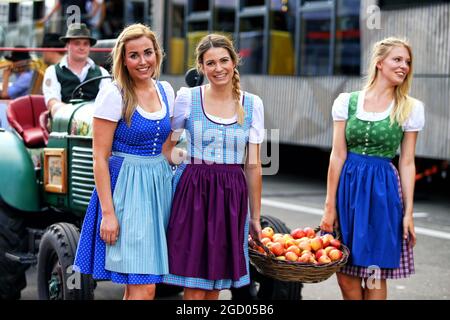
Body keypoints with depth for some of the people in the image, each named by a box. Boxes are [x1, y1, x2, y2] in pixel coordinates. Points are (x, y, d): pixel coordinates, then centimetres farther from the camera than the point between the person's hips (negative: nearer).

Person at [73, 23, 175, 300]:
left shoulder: (166, 91, 8)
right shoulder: (113, 95, -11)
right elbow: (100, 157, -13)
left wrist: (172, 183, 14)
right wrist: (108, 212, -17)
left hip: (160, 183, 6)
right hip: (126, 186, -6)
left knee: (137, 282, 12)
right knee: (144, 288, -10)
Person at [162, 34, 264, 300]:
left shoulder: (253, 104, 4)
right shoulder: (187, 98, -1)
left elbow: (254, 165, 6)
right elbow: (167, 148, 6)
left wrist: (256, 216, 6)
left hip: (232, 196, 2)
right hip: (193, 192, -2)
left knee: (216, 283, 9)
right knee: (195, 287, -3)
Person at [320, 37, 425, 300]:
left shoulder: (411, 109, 1)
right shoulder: (347, 101, 1)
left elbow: (407, 163, 2)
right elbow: (338, 155, 1)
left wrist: (408, 212, -1)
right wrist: (330, 206, -1)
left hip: (383, 189, -1)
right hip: (347, 185, 1)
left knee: (374, 276, 3)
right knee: (345, 274, 5)